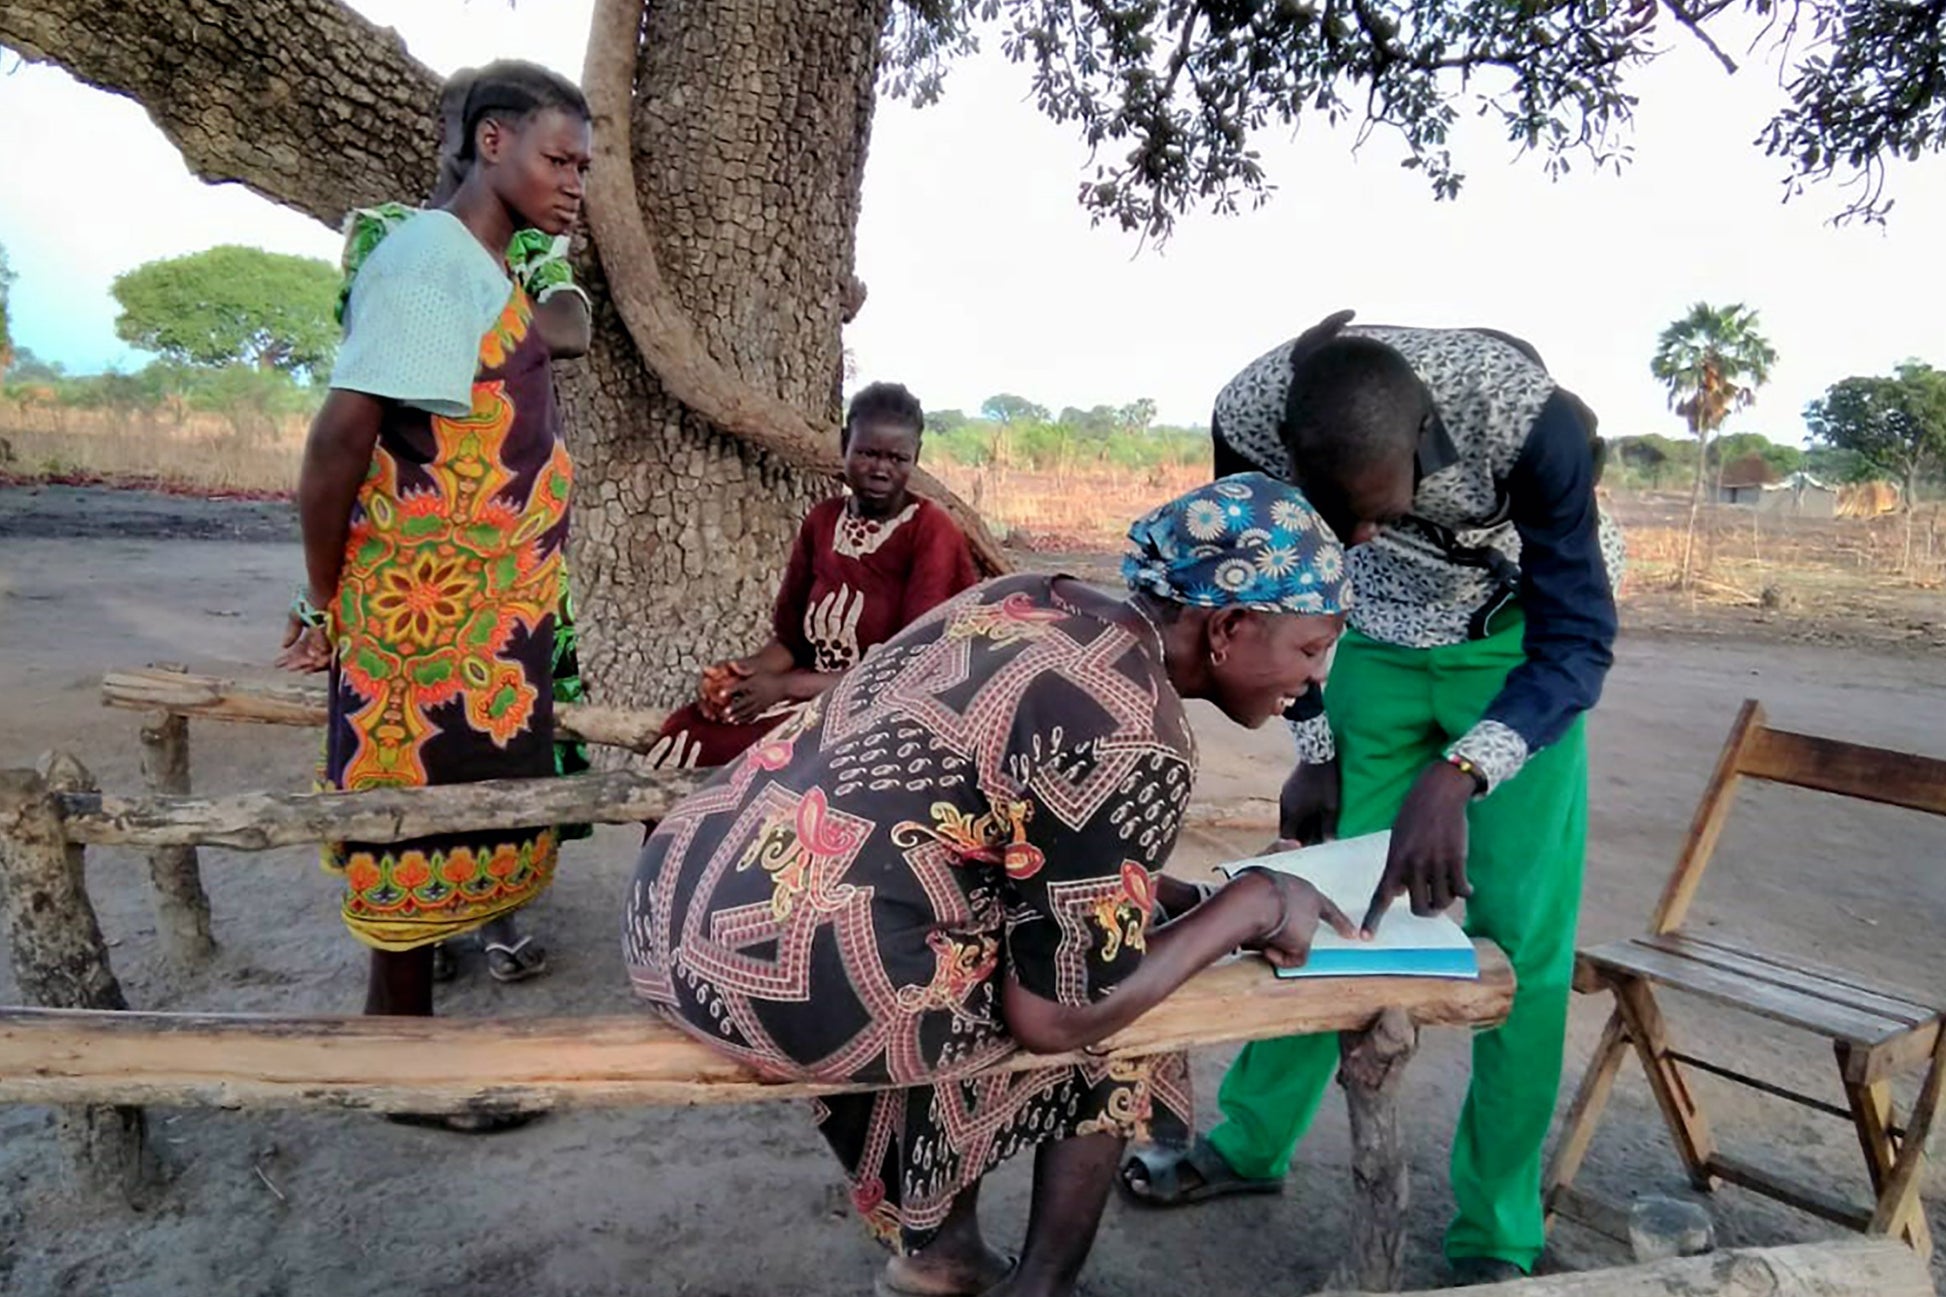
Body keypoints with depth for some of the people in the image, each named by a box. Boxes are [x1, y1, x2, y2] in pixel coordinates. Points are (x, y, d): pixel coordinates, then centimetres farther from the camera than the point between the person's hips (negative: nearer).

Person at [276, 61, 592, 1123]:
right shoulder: (429, 256, -15)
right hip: (433, 617, -9)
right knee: (424, 835, 3)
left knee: (453, 827, 17)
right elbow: (339, 436, -21)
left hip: (489, 619, 9)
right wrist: (327, 603, -10)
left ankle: (402, 1024, 33)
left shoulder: (490, 271, 14)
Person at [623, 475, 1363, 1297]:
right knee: (1114, 1022, 12)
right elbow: (1058, 1015, -8)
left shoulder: (1037, 603, 10)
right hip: (790, 974, -8)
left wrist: (1196, 897, 18)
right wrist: (1251, 904, 2)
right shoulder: (1132, 737, -14)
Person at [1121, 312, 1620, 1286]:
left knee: (1519, 937, -8)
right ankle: (1247, 1146, 25)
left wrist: (1455, 775, -42)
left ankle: (1494, 1239, 10)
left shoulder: (1529, 416, -34)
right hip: (1378, 645, 2)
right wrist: (1315, 748, -4)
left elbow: (1578, 640, -26)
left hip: (1518, 652, -2)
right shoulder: (1250, 415, -26)